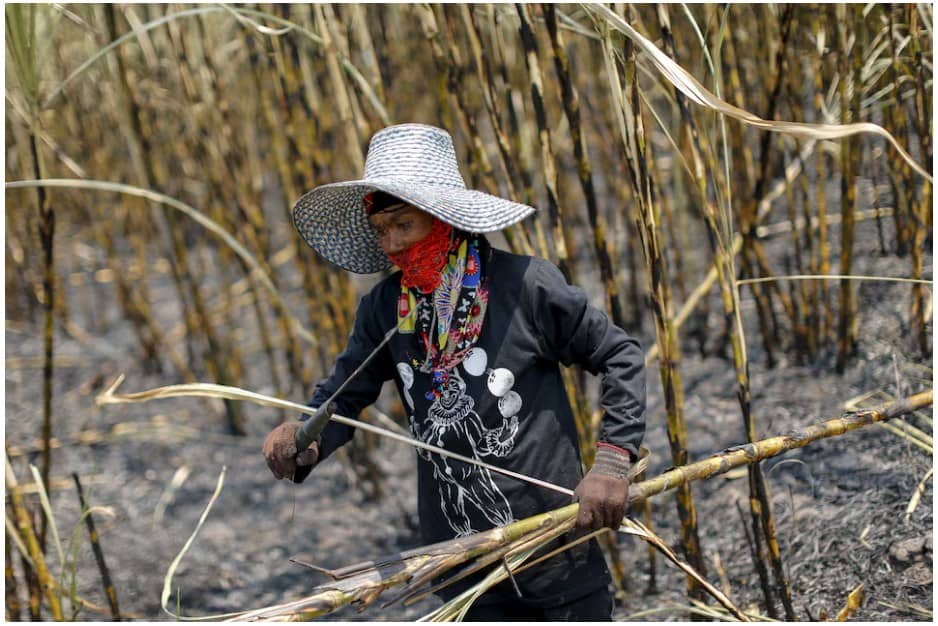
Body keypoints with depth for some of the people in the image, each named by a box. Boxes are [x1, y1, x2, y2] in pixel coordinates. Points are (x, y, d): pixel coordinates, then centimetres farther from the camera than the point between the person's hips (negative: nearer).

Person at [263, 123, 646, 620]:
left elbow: (620, 357, -5)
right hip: (460, 563, 3)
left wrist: (612, 461, -14)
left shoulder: (524, 285, -13)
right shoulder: (384, 309, -1)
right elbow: (343, 394, 5)